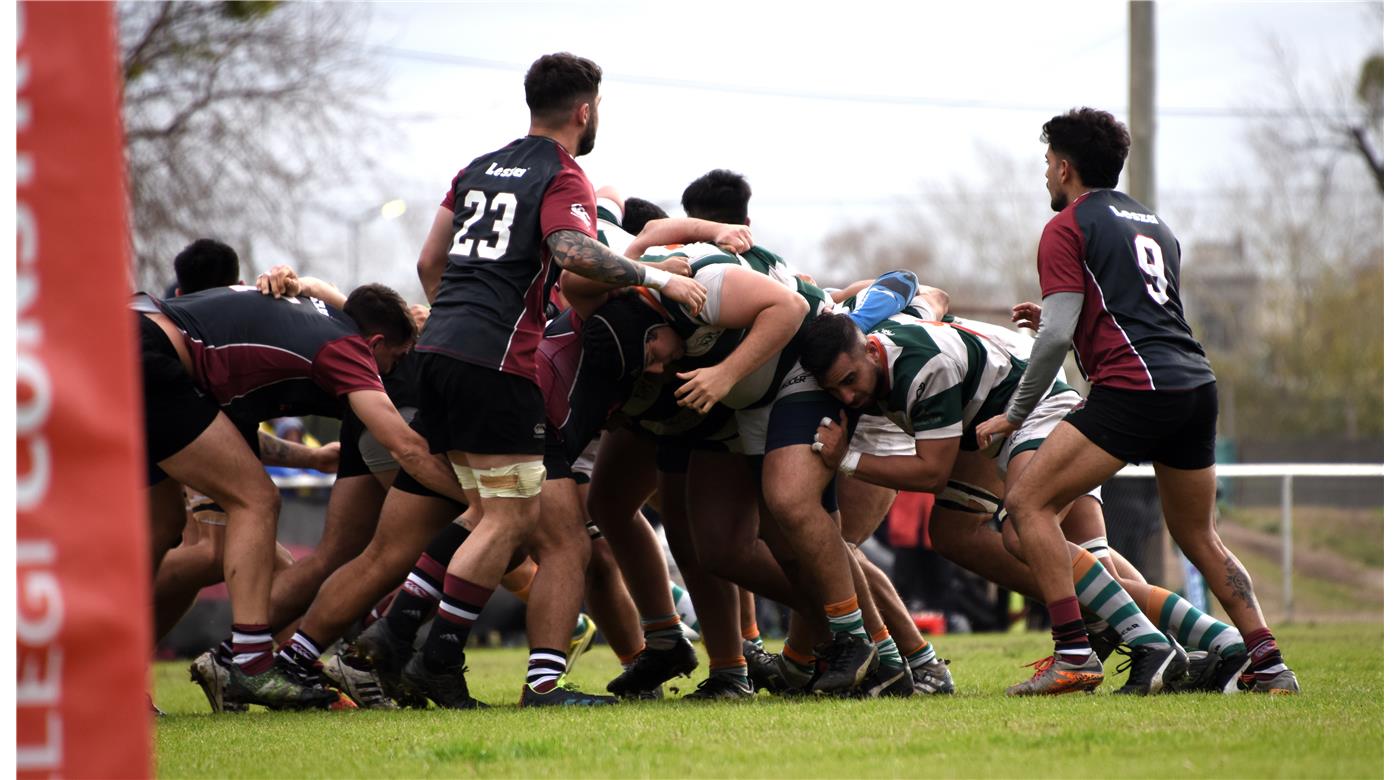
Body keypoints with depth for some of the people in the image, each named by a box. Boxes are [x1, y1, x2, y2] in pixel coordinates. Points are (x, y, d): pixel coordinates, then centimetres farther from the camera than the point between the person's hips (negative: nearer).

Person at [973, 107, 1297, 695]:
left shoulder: (1067, 227, 3)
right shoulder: (1154, 223, 27)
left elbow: (1058, 335, -6)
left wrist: (1014, 415, 2)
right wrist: (1054, 318, 35)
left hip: (1133, 387, -8)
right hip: (1197, 383, 8)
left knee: (1028, 503, -4)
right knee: (1198, 536, 19)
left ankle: (1072, 655, -15)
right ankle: (1269, 663, 9)